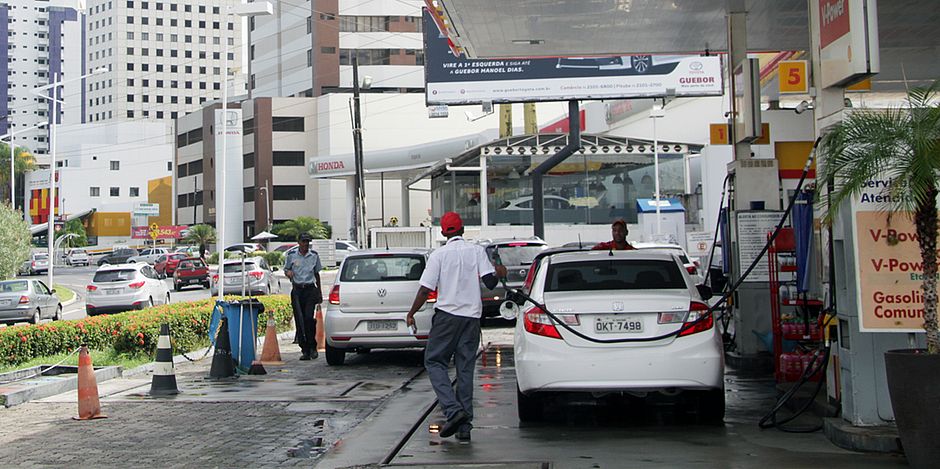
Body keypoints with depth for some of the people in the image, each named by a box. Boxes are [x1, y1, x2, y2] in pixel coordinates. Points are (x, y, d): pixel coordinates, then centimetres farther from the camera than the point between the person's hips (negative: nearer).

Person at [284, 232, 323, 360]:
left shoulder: (314, 255, 8)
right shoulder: (291, 255, 3)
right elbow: (286, 270, 14)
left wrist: (319, 292, 18)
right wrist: (288, 273, -11)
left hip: (310, 289, 0)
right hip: (297, 290, 0)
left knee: (309, 317, -15)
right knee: (299, 320, -2)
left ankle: (312, 346, 0)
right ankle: (305, 350, 3)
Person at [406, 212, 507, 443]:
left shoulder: (439, 254, -3)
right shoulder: (477, 251, 3)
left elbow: (426, 289, -8)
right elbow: (490, 282, -4)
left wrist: (411, 314, 3)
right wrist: (499, 273, 18)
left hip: (447, 314, -3)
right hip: (472, 315, 3)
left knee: (434, 361, 7)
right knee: (465, 369, 7)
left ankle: (453, 410, -13)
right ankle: (464, 427, 6)